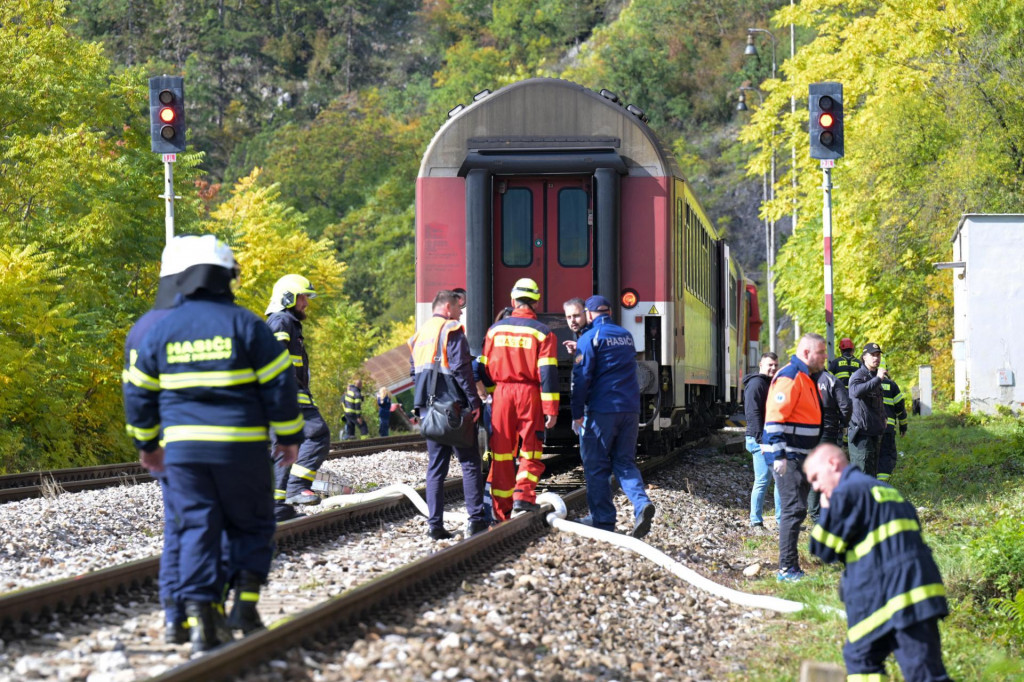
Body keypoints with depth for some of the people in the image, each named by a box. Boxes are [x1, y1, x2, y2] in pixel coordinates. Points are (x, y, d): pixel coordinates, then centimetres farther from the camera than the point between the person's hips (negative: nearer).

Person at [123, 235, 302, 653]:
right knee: (251, 526, 12)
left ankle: (200, 617, -7)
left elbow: (139, 392, 12)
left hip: (183, 447, 2)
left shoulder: (162, 330, 5)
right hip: (240, 446, -2)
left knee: (196, 529, 4)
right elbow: (279, 384, -5)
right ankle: (244, 603, 3)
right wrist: (289, 437, 6)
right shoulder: (245, 325, -4)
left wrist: (146, 443, 24)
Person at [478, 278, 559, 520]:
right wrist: (551, 409, -8)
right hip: (530, 394, -3)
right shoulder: (542, 332, -3)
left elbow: (484, 368, 12)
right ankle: (523, 495, -13)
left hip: (502, 392, 3)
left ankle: (501, 510, 8)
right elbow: (548, 373, -8)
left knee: (502, 453, 7)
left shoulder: (495, 329, 8)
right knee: (530, 451, 7)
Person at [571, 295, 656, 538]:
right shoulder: (626, 336, 15)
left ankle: (602, 518, 4)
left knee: (596, 466, 4)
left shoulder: (590, 338, -5)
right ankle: (642, 504, -14)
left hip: (602, 411, -6)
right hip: (630, 409, 6)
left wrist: (577, 414, -7)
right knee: (625, 463, 10)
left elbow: (582, 377, -11)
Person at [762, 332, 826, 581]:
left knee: (796, 509, 13)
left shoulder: (806, 378, 17)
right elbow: (775, 418, -22)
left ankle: (789, 566, 19)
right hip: (787, 456, -10)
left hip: (800, 456, 10)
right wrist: (780, 455, -27)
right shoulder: (789, 378, -16)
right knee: (794, 509, -11)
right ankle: (787, 568, -9)